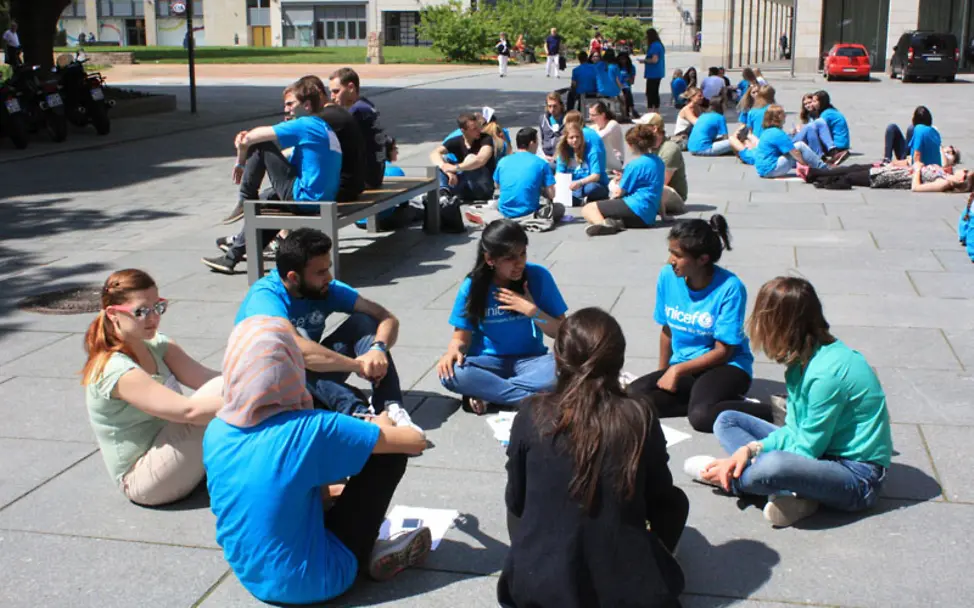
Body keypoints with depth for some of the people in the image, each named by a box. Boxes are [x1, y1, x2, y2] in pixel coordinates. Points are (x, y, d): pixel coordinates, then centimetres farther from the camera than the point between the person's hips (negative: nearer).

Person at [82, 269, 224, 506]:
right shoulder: (116, 370, -24)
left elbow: (206, 377, -10)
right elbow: (188, 411, -31)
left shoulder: (157, 345, 2)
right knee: (225, 388, -23)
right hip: (143, 481, -8)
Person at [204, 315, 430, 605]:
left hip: (251, 577, 6)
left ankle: (368, 550, 16)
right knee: (390, 455, -2)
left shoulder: (215, 433, -8)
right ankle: (367, 553, 17)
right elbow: (416, 441, -16)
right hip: (311, 581, -6)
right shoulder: (309, 429, -24)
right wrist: (382, 428, 6)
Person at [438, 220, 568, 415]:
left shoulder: (538, 276, -9)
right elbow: (461, 337, -2)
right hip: (488, 362, 0)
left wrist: (532, 310, -20)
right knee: (450, 373, -32)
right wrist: (453, 352, -25)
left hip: (529, 361, 1)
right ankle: (531, 398, -26)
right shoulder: (472, 286, -9)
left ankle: (483, 393, -22)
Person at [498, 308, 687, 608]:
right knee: (675, 500, 25)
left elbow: (515, 501, 3)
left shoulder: (531, 417, -10)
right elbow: (660, 497, 4)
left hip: (538, 584, 1)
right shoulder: (640, 418, -11)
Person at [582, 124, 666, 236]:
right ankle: (617, 222, -13)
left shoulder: (635, 164, -11)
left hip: (636, 209, -10)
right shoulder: (658, 162, 15)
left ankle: (603, 223, -43)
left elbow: (620, 192, -3)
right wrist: (662, 213, 36)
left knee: (587, 209, -7)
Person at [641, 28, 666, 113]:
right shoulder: (660, 45, 16)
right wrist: (646, 60, 16)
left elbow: (654, 60, -22)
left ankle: (649, 112, -15)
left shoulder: (654, 46, -16)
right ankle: (656, 112, 21)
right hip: (658, 73, 10)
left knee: (650, 93, -10)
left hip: (653, 73, -10)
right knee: (655, 93, 15)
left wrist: (644, 60, -8)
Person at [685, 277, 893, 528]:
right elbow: (795, 430, 4)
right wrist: (751, 448, -13)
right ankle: (792, 494, -13)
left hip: (858, 476, -10)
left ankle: (727, 476, -6)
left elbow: (807, 450, -21)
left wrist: (750, 452, -13)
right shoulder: (803, 359, 3)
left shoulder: (827, 372, -26)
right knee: (727, 421, 8)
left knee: (774, 466, -41)